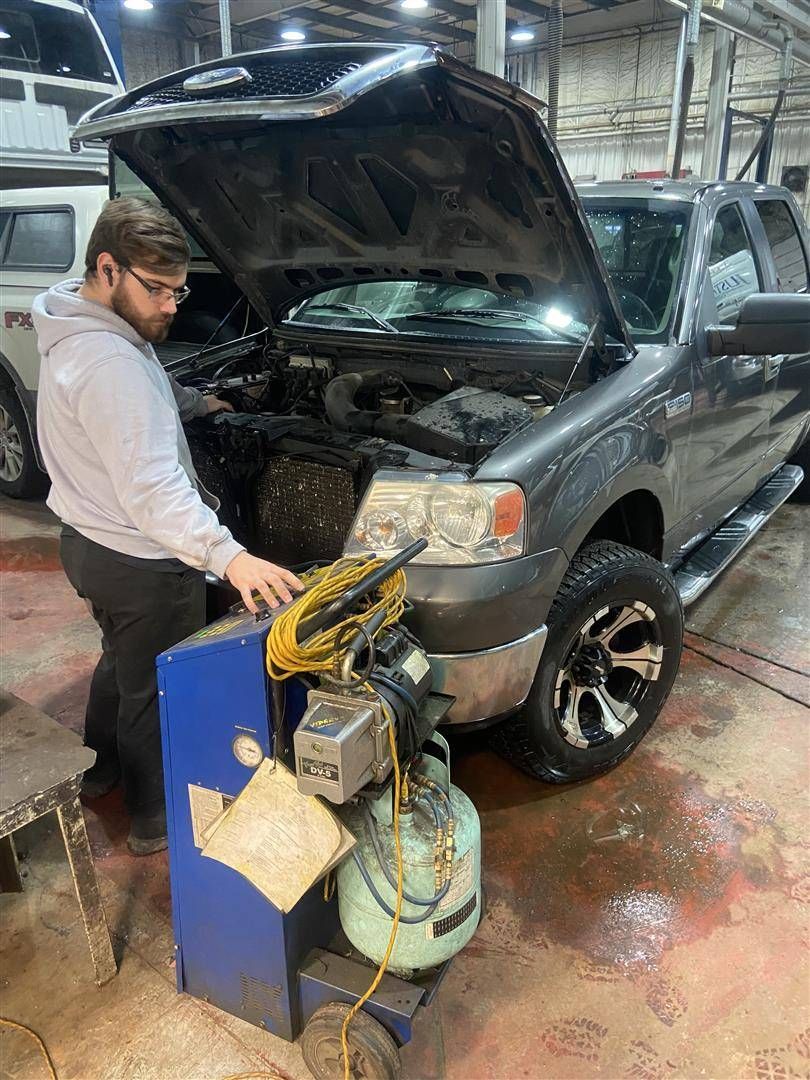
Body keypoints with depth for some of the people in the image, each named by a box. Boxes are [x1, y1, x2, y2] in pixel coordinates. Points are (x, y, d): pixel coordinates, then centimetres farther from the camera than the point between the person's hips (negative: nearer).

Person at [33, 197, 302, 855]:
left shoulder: (79, 333, 5)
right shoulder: (111, 363, -29)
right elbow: (150, 489, -38)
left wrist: (193, 401, 24)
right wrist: (227, 555, -46)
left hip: (88, 541, 10)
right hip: (142, 563, -10)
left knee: (122, 661, 30)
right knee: (155, 690, 9)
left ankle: (102, 768, 52)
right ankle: (157, 821, 30)